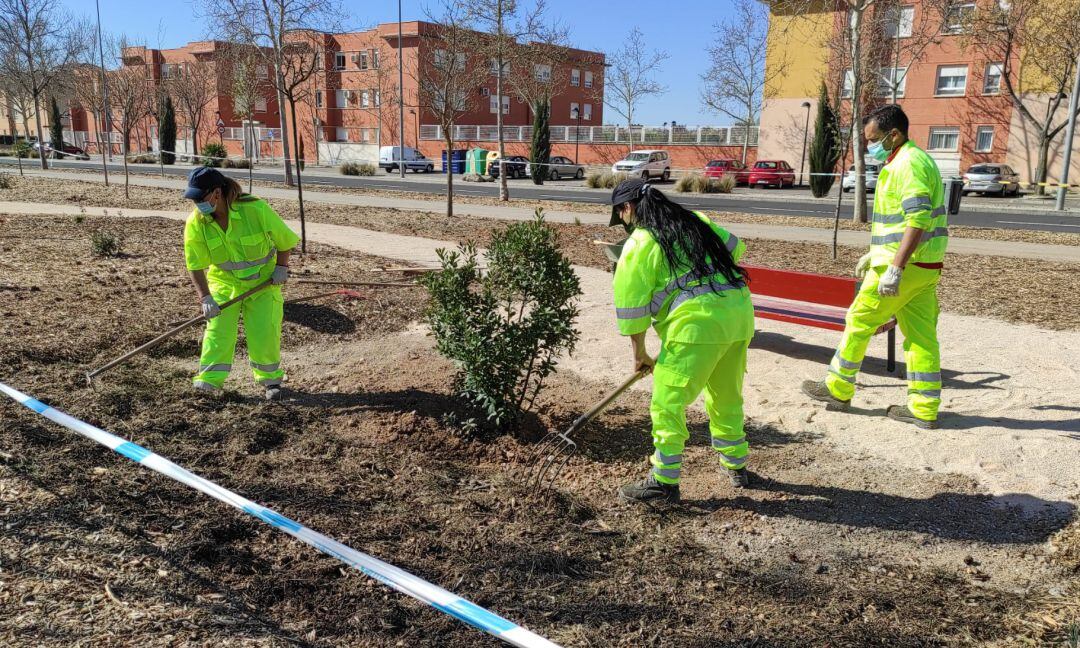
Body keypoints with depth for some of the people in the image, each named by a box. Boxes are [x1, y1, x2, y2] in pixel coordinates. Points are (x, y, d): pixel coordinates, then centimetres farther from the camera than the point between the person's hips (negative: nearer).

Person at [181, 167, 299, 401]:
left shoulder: (256, 209, -25)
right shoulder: (195, 223, -16)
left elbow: (285, 239, -8)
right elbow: (195, 265, -9)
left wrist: (281, 267, -12)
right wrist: (205, 298, -16)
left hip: (263, 282, -2)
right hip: (224, 281, 2)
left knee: (263, 330, -5)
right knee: (218, 327, -10)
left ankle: (271, 378, 14)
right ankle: (210, 377, 0)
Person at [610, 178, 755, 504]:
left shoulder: (639, 244, -1)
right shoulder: (694, 220, 17)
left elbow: (631, 305, -1)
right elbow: (734, 247, 24)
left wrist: (639, 353, 9)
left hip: (697, 321, -8)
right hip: (739, 312, 8)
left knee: (667, 403, 2)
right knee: (727, 398, 23)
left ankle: (664, 481, 5)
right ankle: (736, 466, 37)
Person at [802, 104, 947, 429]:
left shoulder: (908, 163, -15)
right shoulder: (912, 161, 19)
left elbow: (918, 220, -25)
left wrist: (895, 267, -29)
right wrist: (874, 254, 27)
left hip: (907, 265, -10)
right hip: (924, 267, 10)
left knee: (860, 320, 2)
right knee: (920, 334, 9)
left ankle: (838, 388, 14)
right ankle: (925, 409, 12)